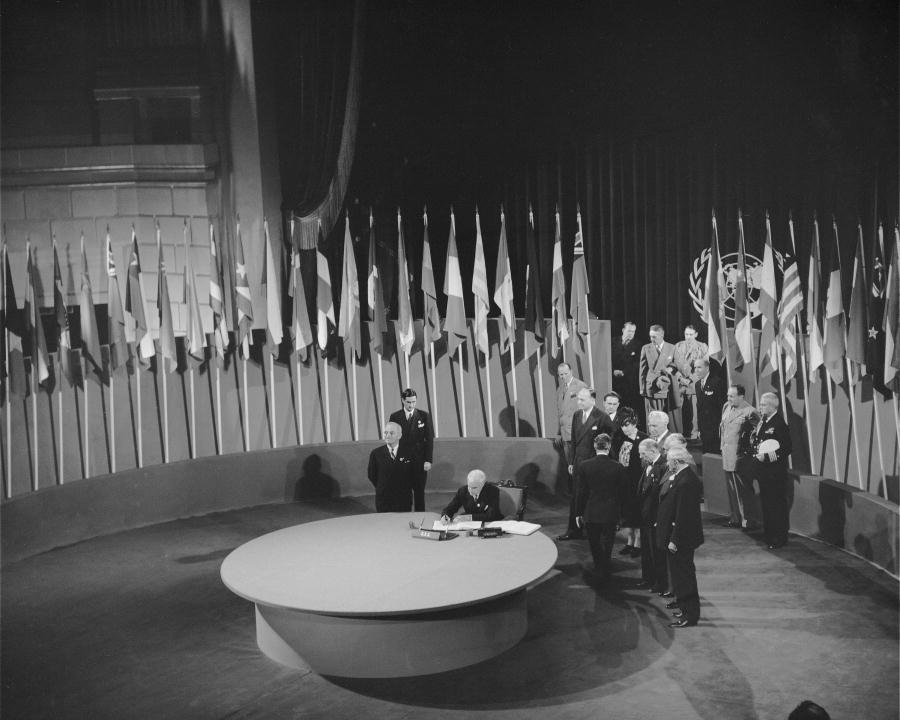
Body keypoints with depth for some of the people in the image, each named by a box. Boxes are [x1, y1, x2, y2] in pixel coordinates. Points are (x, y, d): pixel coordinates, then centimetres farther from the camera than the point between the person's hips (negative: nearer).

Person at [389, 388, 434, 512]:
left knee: (419, 492, 4)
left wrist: (428, 460, -6)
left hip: (419, 462, 0)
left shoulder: (424, 416, 1)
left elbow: (429, 439, 1)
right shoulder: (395, 417, 3)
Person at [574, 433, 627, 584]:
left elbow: (580, 492, -5)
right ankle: (603, 575, 18)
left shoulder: (584, 466, -10)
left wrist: (578, 513, 5)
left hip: (590, 514, 0)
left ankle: (599, 570, 32)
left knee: (594, 545, 18)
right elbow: (621, 493, -3)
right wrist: (620, 514, 9)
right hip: (610, 514, 0)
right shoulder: (618, 468, -11)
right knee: (606, 546, 13)